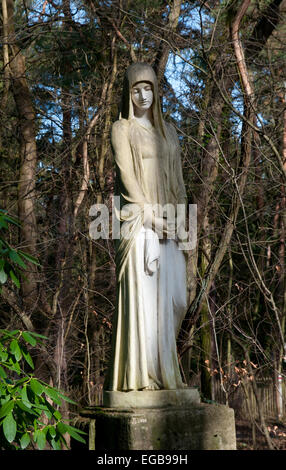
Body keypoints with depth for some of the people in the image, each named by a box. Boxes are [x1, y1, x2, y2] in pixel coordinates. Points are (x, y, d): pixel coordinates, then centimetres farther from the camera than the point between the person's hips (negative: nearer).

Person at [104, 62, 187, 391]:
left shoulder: (168, 130, 19)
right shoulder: (122, 129, 3)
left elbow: (177, 179, 15)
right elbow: (127, 177, -7)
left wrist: (178, 217, 1)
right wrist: (152, 216, -14)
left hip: (168, 222, 6)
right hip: (138, 220, -6)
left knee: (174, 296, 3)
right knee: (142, 293, -10)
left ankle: (162, 368, 17)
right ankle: (141, 374, -6)